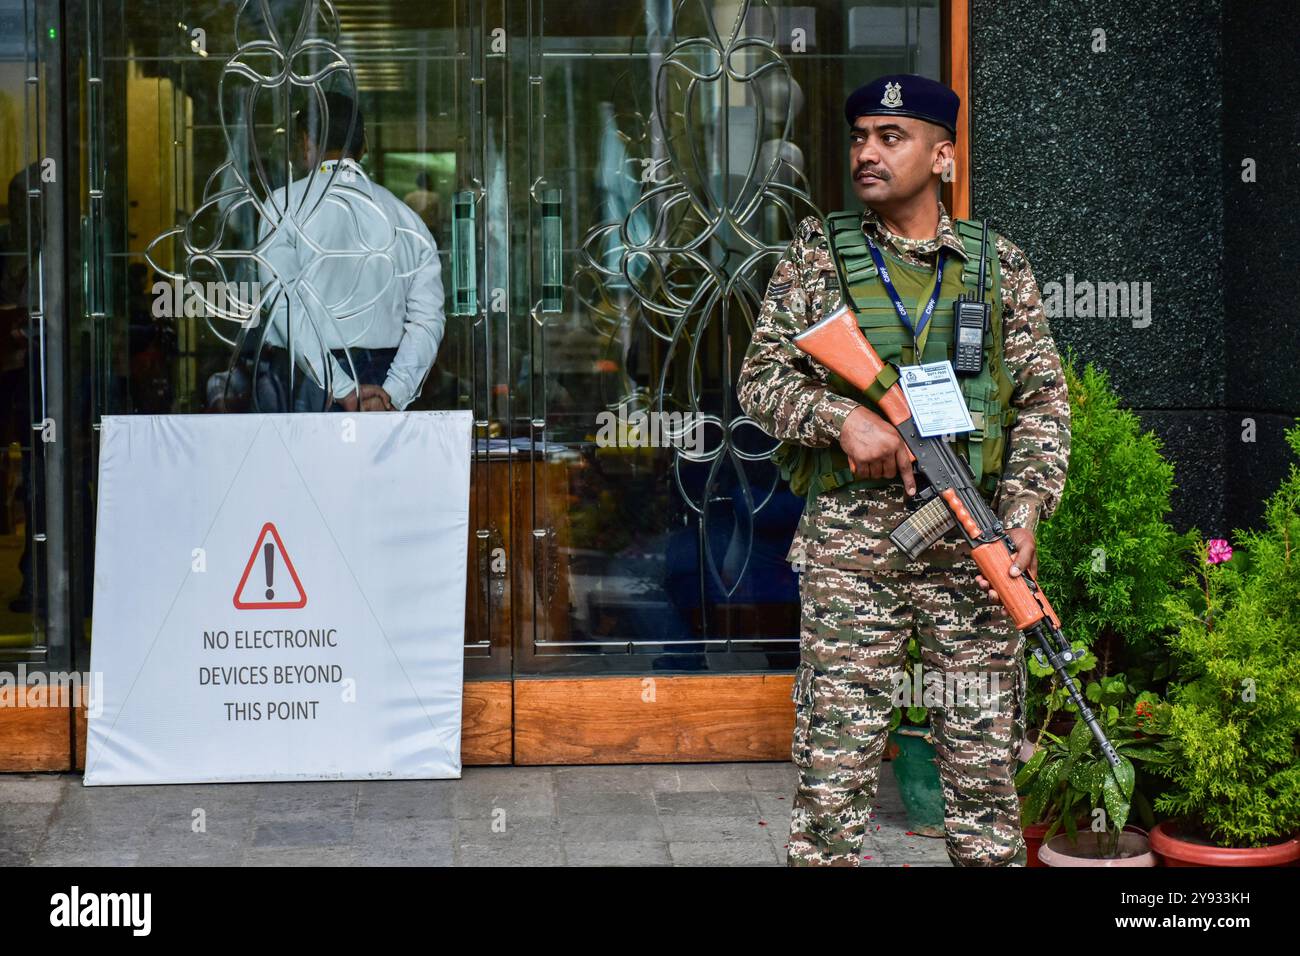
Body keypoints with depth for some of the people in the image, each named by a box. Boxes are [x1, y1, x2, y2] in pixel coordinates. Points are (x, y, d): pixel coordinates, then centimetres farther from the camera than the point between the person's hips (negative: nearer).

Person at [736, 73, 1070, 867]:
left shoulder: (999, 264, 9)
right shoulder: (818, 252, 7)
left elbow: (1043, 400, 8)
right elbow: (761, 378, 4)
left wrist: (1024, 513, -6)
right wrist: (843, 415, -14)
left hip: (974, 545, 1)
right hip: (850, 542, -1)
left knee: (987, 763, 6)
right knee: (834, 767, -1)